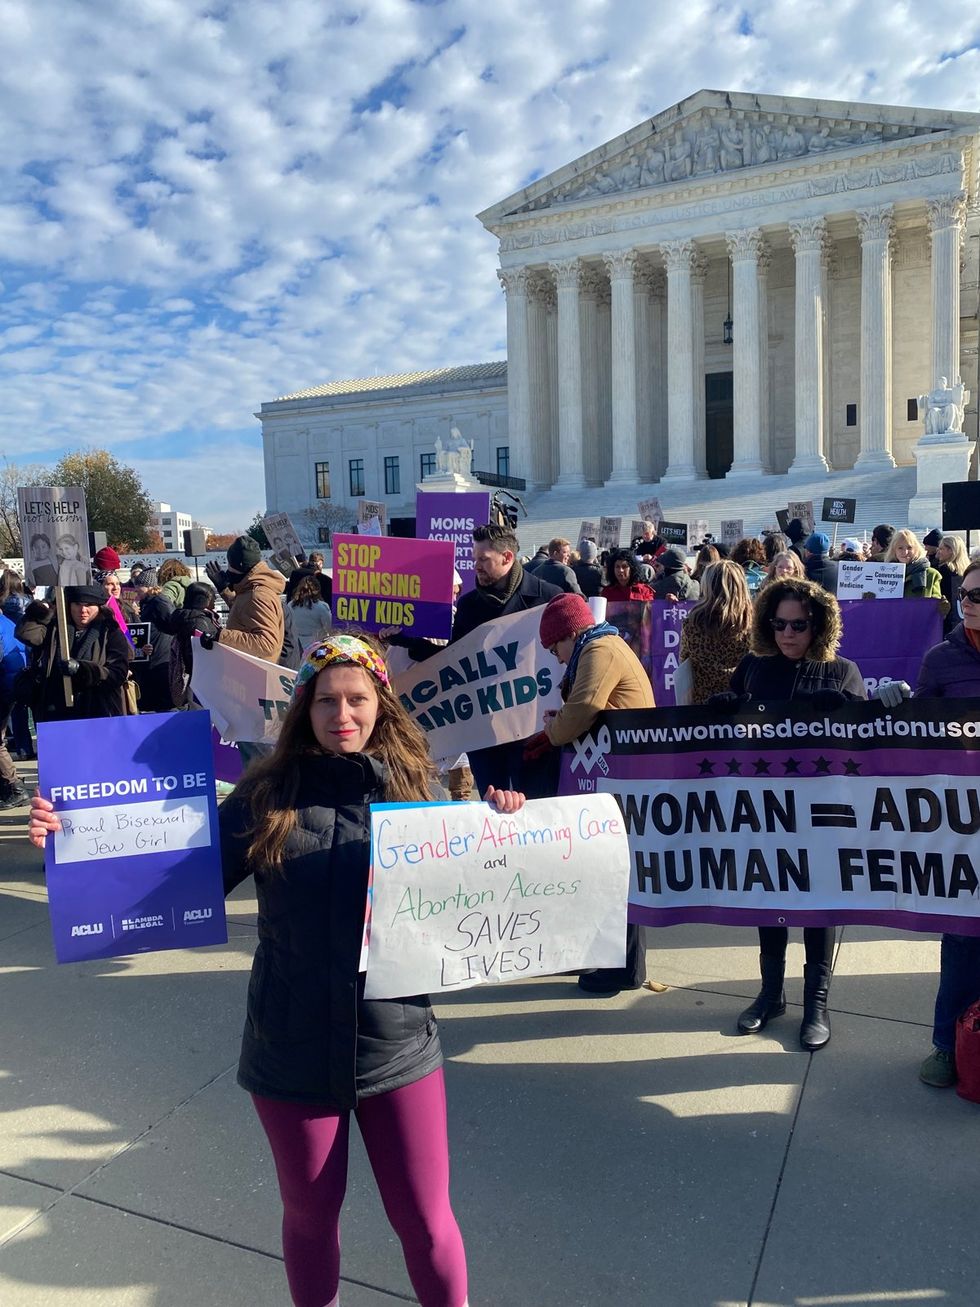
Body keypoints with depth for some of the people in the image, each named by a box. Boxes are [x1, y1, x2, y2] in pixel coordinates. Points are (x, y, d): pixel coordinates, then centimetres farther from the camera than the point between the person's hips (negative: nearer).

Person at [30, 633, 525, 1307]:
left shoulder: (415, 791, -6)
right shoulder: (267, 796, -6)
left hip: (397, 1045, 0)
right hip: (293, 1051, 1)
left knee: (425, 1218, 12)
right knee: (310, 1215, 22)